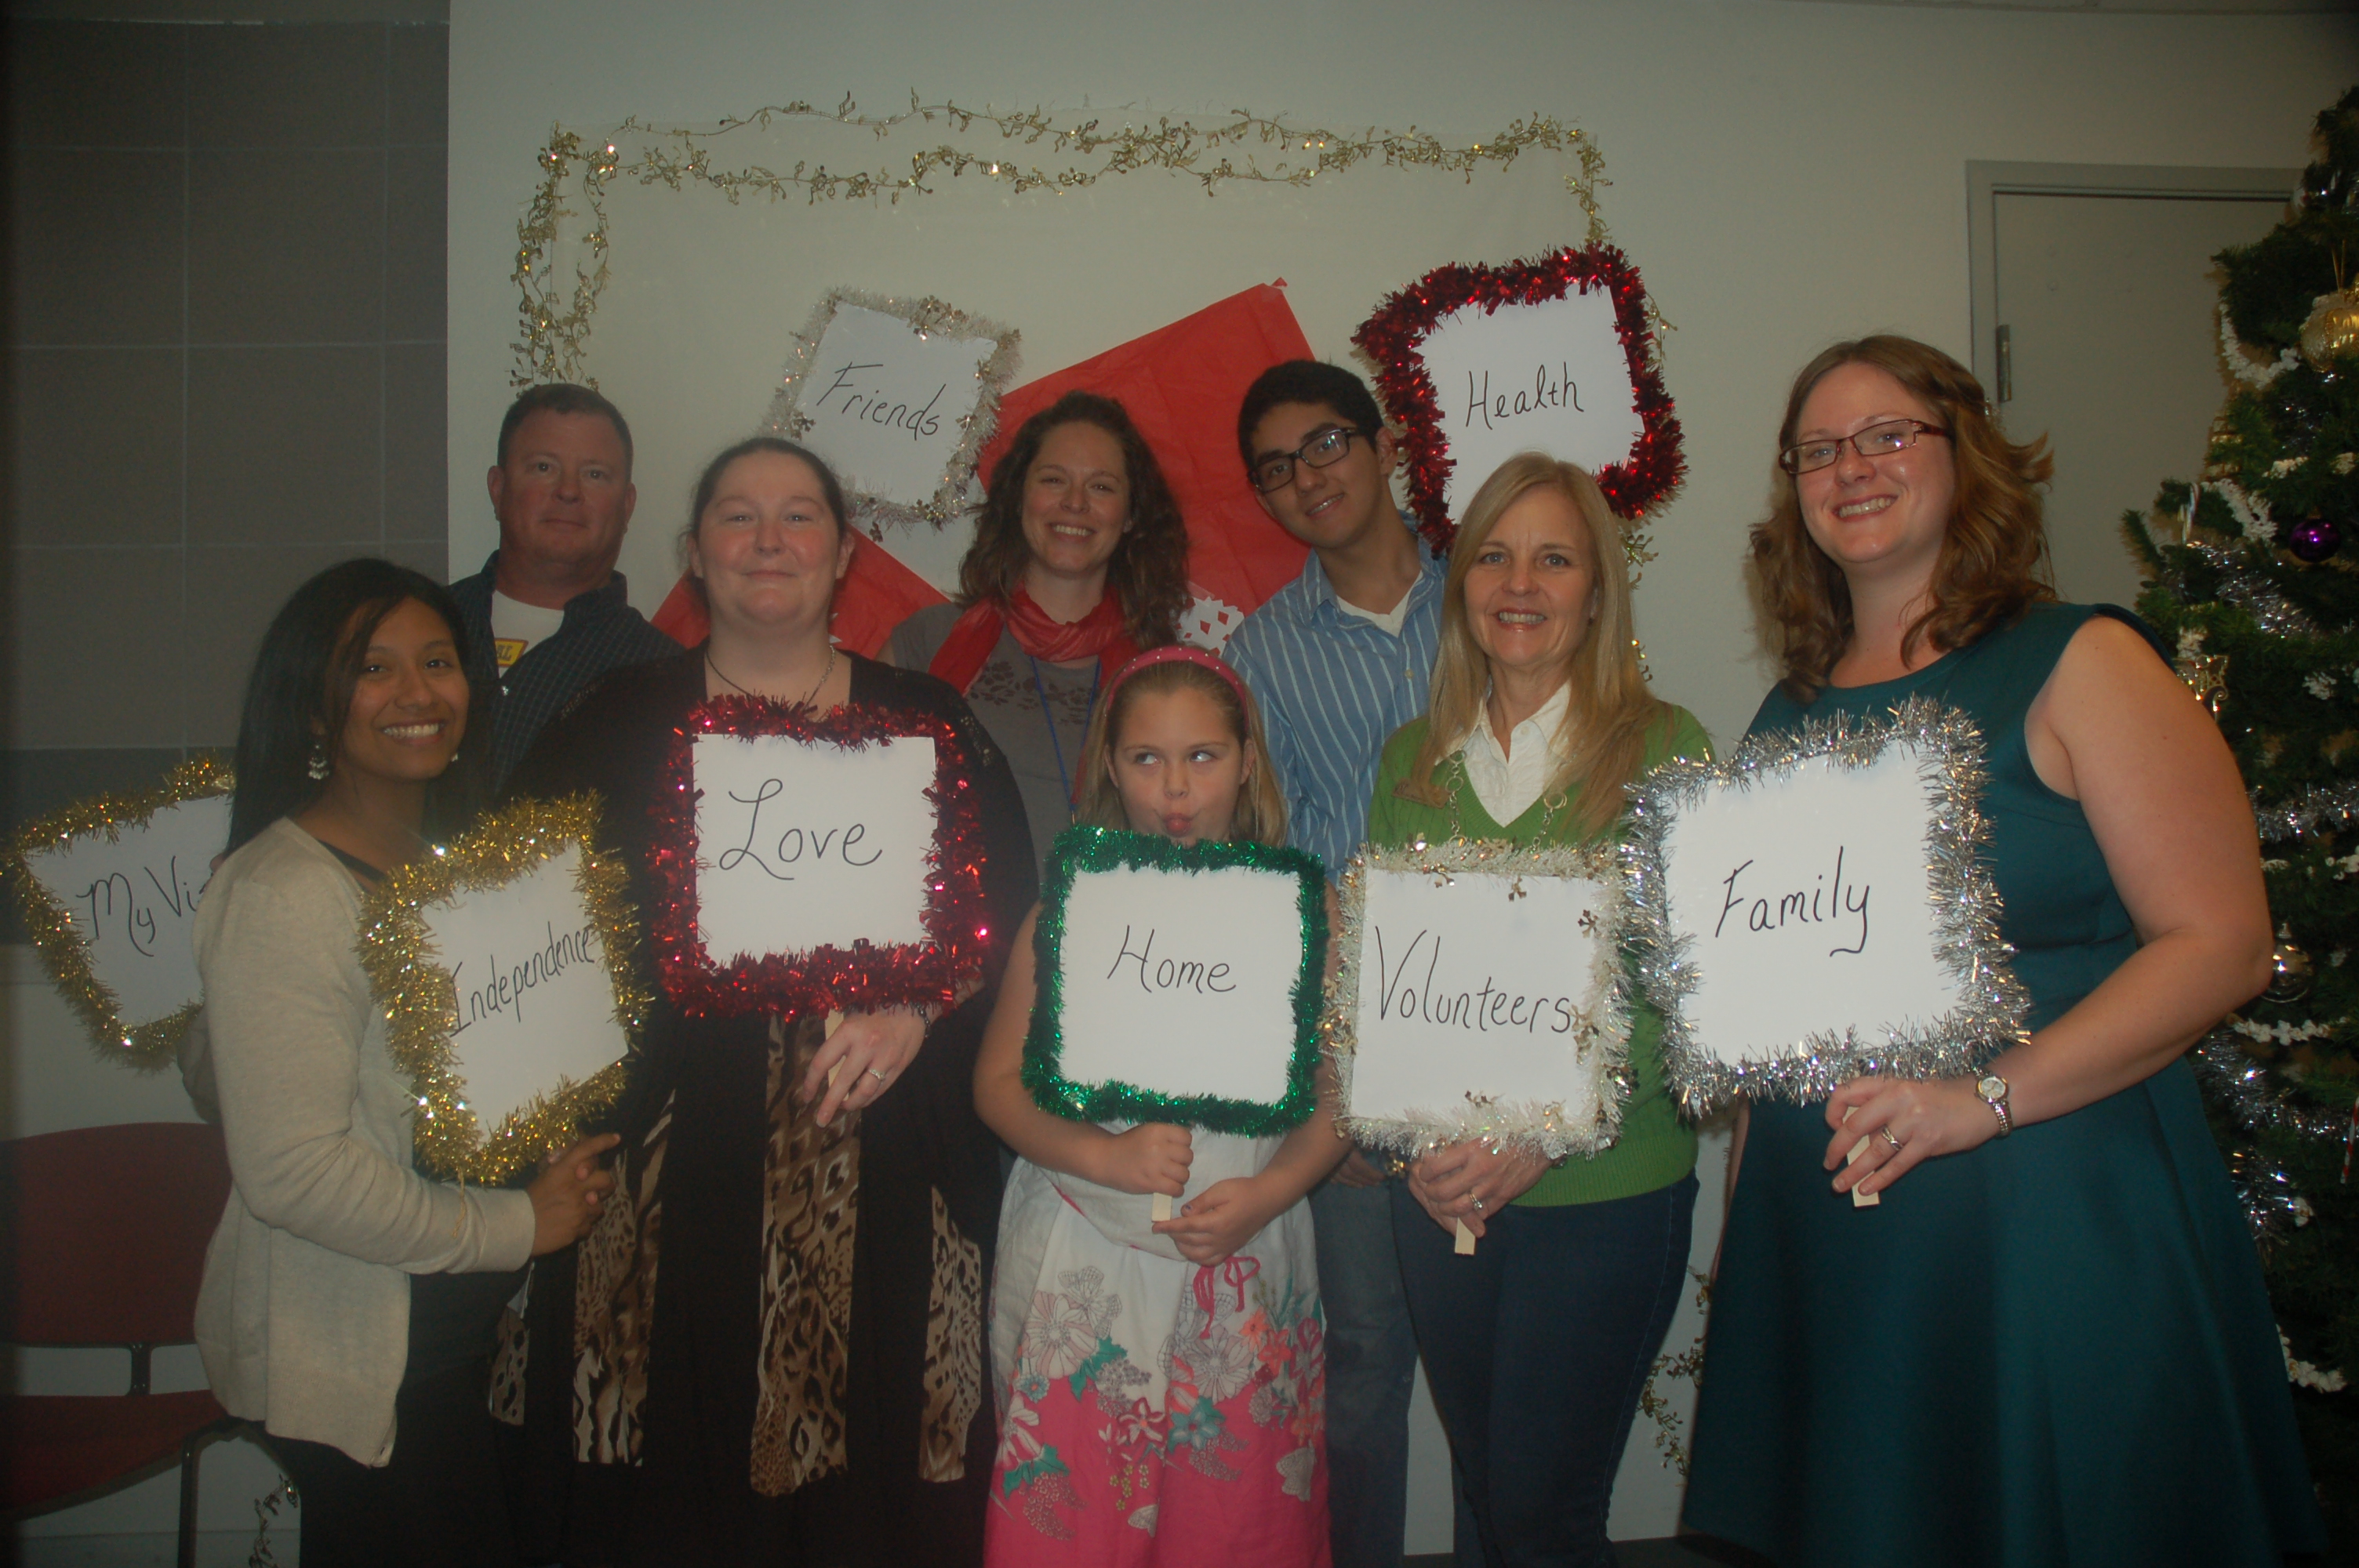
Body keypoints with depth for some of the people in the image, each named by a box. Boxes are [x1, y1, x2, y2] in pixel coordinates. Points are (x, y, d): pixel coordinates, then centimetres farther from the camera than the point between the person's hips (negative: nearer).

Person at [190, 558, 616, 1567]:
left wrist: (566, 1168, 3)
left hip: (456, 1324, 8)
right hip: (347, 1358, -8)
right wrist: (512, 1227, -15)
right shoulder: (283, 895, -21)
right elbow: (291, 1169, -25)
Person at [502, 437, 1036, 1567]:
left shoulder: (927, 723, 10)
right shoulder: (616, 722, 10)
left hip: (880, 1182, 0)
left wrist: (915, 1012, -11)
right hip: (669, 1170, 0)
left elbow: (1004, 914, 5)